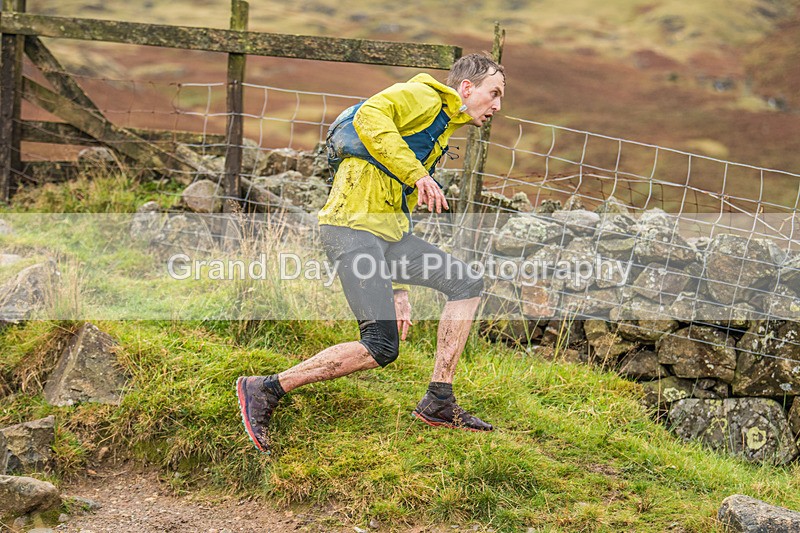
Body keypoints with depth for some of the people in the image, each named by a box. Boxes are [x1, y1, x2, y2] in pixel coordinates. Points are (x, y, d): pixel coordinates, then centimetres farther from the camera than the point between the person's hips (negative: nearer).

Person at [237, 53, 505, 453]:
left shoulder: (440, 131, 28)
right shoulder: (421, 97, -1)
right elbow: (369, 117, -23)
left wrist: (399, 290, 25)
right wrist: (416, 173, -25)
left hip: (387, 231, 10)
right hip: (354, 226, -10)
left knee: (467, 284, 8)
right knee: (381, 347, -16)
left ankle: (438, 403, 9)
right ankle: (265, 389, -6)